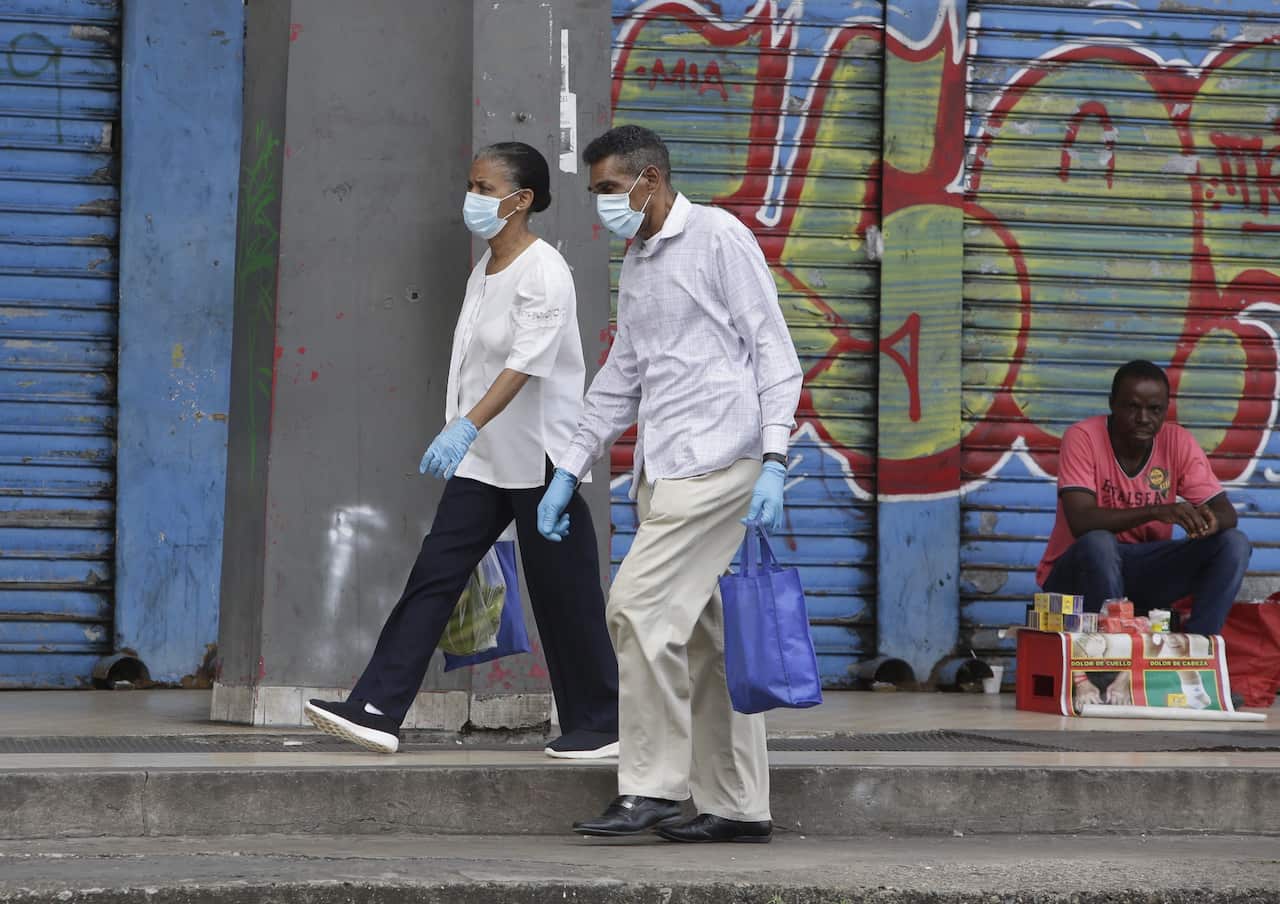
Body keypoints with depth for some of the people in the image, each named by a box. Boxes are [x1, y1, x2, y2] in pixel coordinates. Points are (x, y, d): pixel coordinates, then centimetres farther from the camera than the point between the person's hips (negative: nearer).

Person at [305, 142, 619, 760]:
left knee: (561, 593, 0)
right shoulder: (485, 270, 11)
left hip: (537, 456, -8)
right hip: (485, 459, 8)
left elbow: (526, 363, -27)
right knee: (434, 576, -1)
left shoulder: (544, 272, -15)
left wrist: (466, 428, -38)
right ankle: (377, 710, -5)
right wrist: (463, 436, 21)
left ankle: (599, 724, 13)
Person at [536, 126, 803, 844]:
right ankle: (738, 806, 11)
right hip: (666, 472, 9)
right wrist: (571, 473, 23)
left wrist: (774, 462, -17)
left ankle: (652, 791, -12)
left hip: (716, 461, -9)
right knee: (702, 634, 8)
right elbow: (621, 380, 27)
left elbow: (774, 354, -9)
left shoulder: (719, 238, -6)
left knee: (640, 608, -15)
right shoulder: (636, 267, 19)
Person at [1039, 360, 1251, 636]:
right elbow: (1081, 521, -28)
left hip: (1146, 571, 4)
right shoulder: (1082, 437, -16)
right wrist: (1156, 512, -39)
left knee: (1234, 543, -14)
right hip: (1080, 570, -4)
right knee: (1098, 543, -38)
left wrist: (1210, 520, -31)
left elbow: (1226, 513, -5)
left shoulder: (1178, 442, -4)